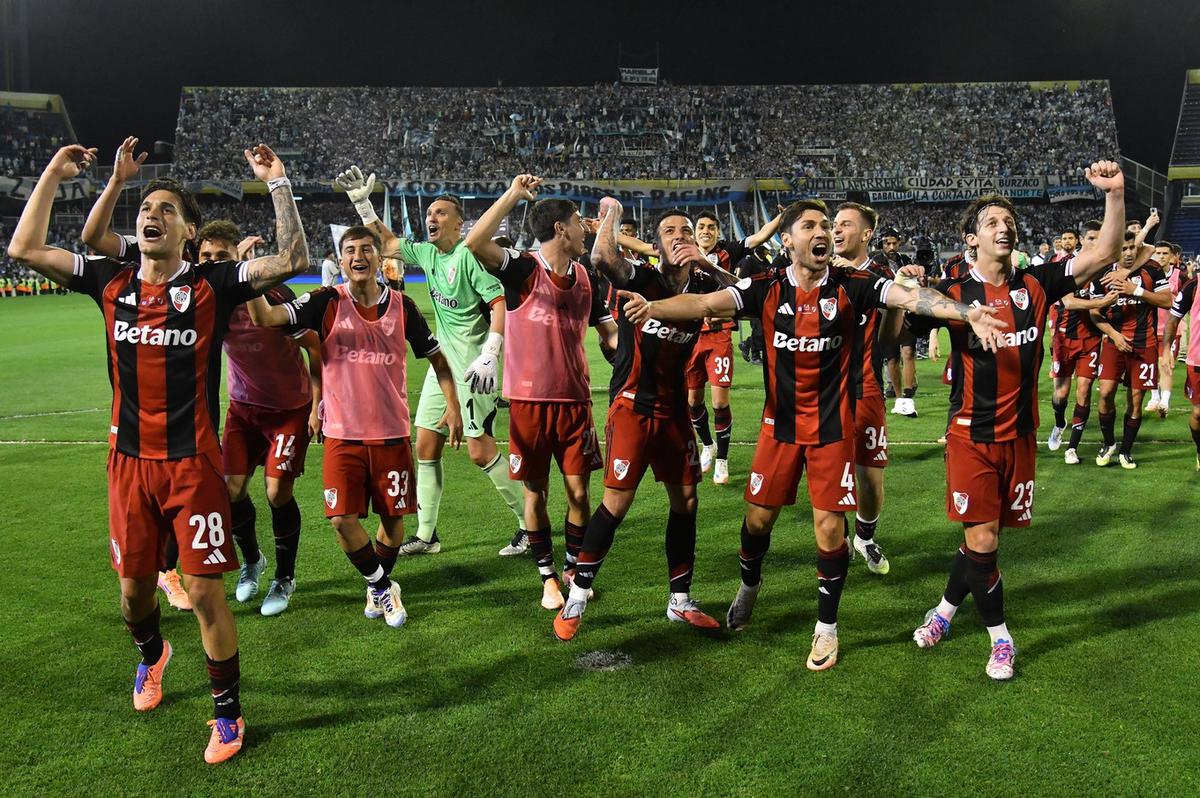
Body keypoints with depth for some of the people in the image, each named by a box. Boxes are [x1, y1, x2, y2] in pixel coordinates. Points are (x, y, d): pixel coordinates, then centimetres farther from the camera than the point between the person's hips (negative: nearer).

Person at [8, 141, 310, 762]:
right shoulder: (111, 282, 6)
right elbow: (24, 249, 7)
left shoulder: (211, 285, -5)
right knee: (134, 586, 17)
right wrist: (53, 175, 7)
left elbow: (292, 260, -15)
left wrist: (277, 183, -15)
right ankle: (151, 656, 51)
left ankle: (228, 712, 17)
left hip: (193, 463, -4)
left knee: (204, 592, -2)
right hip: (129, 461, 4)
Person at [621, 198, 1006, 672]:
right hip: (780, 424, 1)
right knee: (759, 516, 9)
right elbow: (705, 303, -17)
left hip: (832, 427, -1)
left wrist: (967, 312, -33)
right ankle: (749, 585, 41)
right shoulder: (766, 290, -6)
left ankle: (827, 626, 19)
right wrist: (653, 307, -34)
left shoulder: (850, 288, -7)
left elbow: (910, 297, -18)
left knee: (829, 523, 0)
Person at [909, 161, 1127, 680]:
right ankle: (999, 636, 16)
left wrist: (1115, 194, -15)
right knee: (982, 540, -5)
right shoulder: (952, 294, -5)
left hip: (1020, 435, 3)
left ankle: (947, 609, 33)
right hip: (972, 436, -3)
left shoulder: (1035, 284, 2)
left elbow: (1103, 254, -4)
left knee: (980, 536, 10)